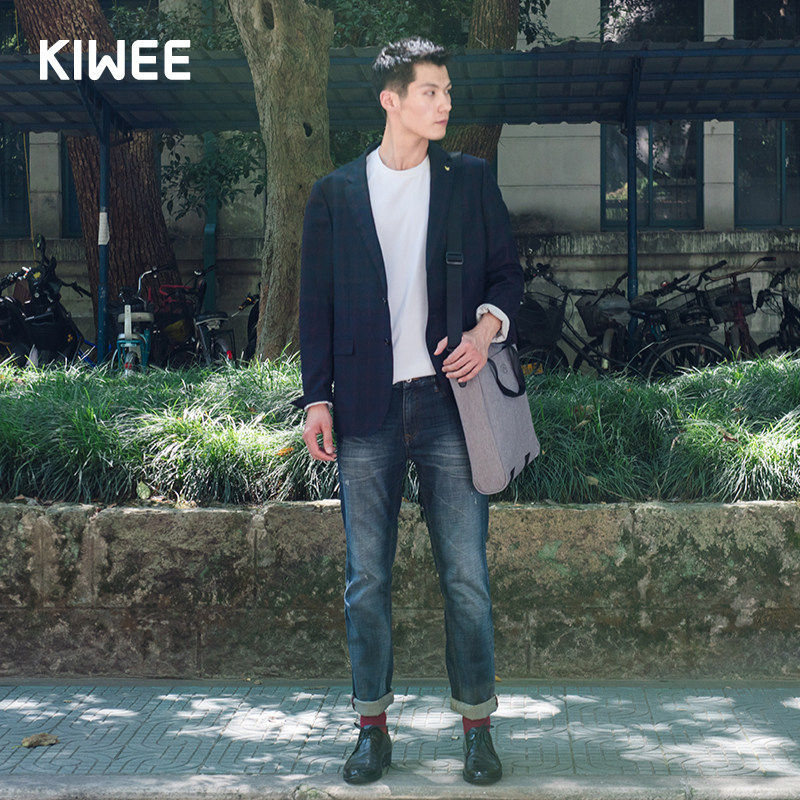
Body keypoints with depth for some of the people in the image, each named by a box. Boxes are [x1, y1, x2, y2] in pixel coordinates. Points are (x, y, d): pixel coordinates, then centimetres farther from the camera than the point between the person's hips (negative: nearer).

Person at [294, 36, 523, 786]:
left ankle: (476, 725, 12)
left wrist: (490, 323, -9)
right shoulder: (335, 193, 8)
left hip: (448, 399, 0)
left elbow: (507, 268, 12)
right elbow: (317, 303, 8)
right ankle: (373, 727, 17)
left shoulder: (470, 179, 10)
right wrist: (317, 398, 0)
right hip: (367, 408, 0)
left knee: (467, 576, 0)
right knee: (366, 579, 5)